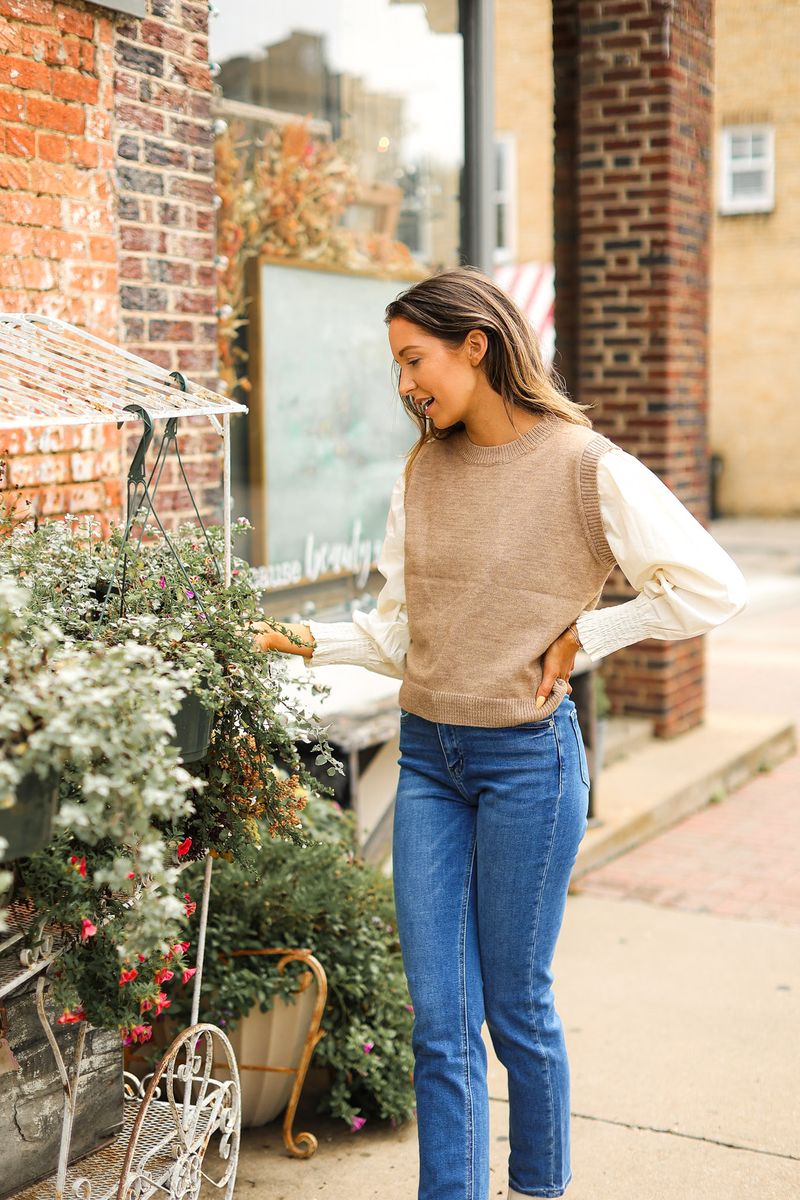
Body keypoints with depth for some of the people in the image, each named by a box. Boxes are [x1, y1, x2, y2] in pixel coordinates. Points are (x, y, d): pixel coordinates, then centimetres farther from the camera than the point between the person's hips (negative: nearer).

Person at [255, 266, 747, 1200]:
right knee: (438, 1018, 5)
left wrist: (583, 634, -8)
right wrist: (307, 641, -5)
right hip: (427, 756, 5)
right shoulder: (424, 472, 7)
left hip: (528, 757, -5)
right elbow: (398, 630, 10)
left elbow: (713, 588, -10)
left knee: (517, 1007, 9)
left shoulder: (585, 466, -10)